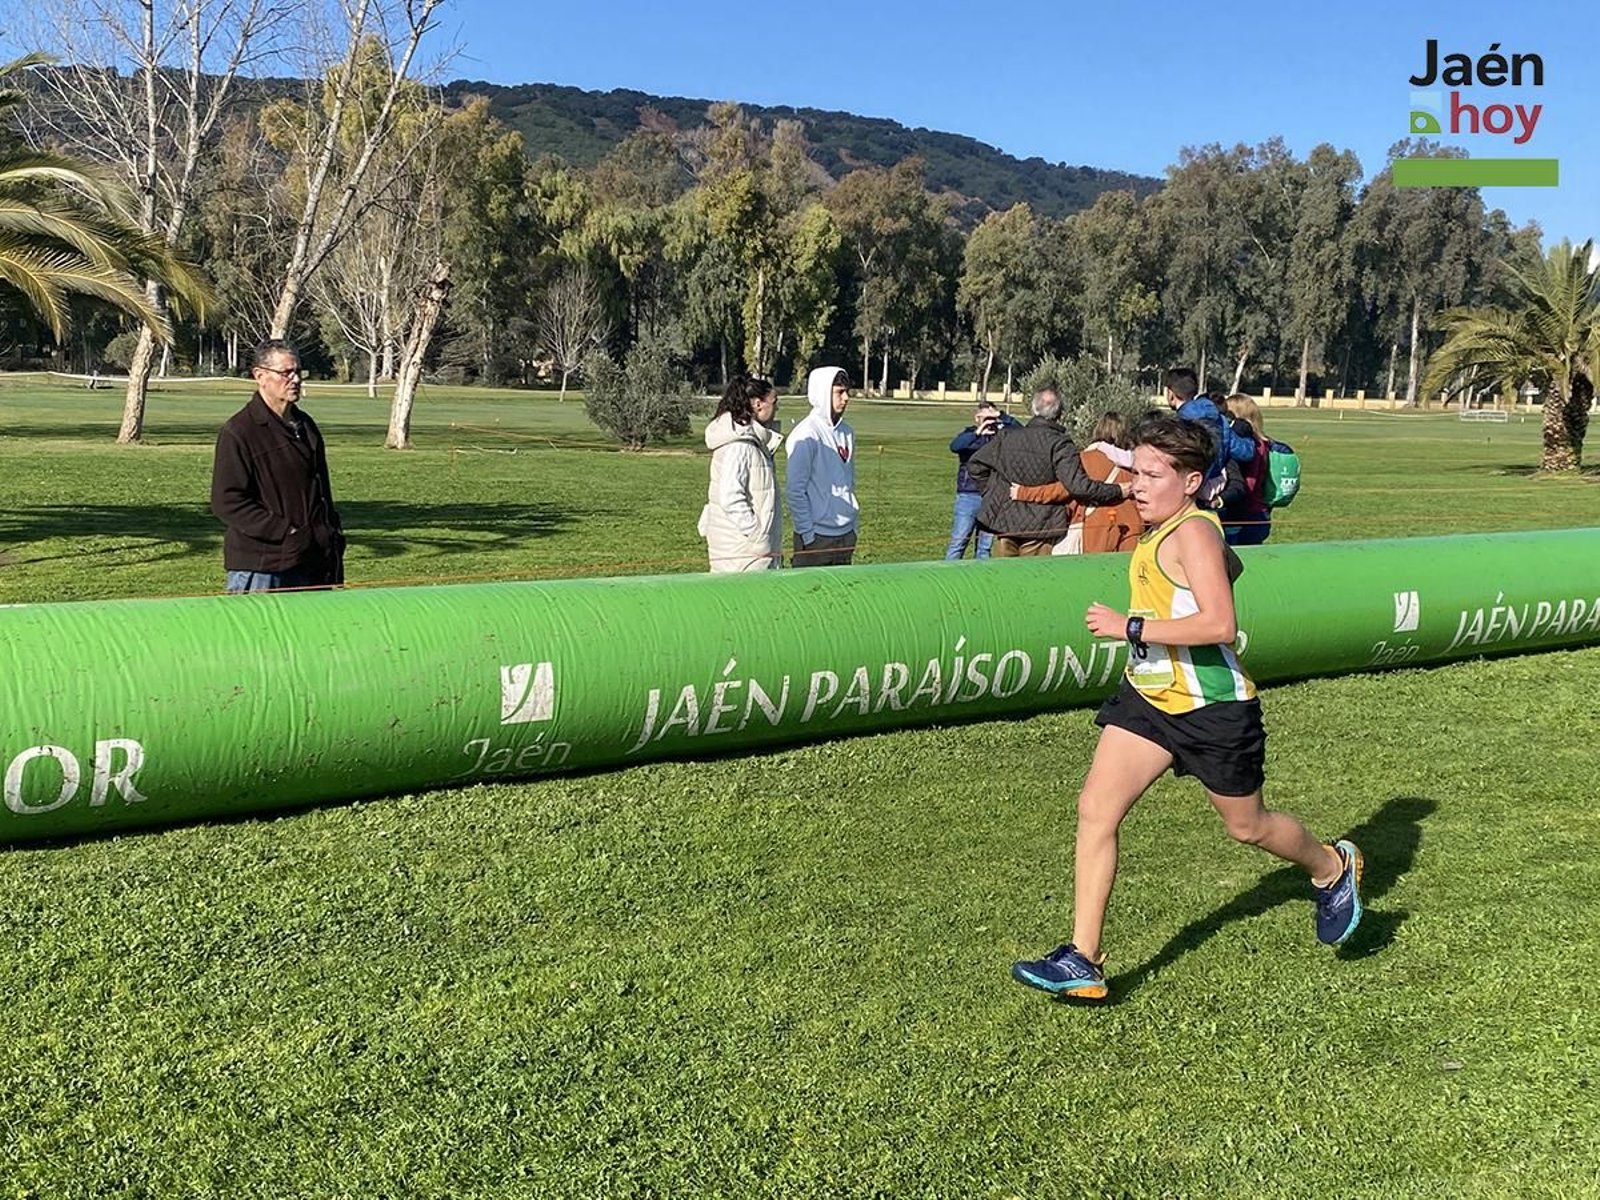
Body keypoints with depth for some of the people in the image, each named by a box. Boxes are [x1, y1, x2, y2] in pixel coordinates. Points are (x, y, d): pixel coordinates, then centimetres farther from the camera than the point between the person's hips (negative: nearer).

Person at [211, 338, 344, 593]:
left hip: (309, 563, 7)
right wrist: (287, 533, -18)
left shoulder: (304, 425, 15)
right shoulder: (238, 432, -9)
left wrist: (334, 536, 12)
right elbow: (226, 502, -14)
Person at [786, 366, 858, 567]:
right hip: (817, 536, -7)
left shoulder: (847, 433, 10)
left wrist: (853, 524, 14)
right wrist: (808, 533, -15)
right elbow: (794, 490, -14)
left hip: (845, 535, 7)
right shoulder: (806, 436, -13)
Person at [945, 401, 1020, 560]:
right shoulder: (970, 434, 1)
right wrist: (977, 433, -32)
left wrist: (1002, 416, -17)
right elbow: (954, 446, -19)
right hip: (969, 497, -2)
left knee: (985, 548, 8)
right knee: (958, 542, -3)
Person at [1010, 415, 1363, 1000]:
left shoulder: (1193, 531, -20)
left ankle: (1333, 868, 46)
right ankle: (1083, 959, -4)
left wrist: (1128, 627, -29)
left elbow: (1220, 624, -31)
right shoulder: (1159, 531, 7)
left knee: (1247, 825, 13)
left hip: (1211, 709, -8)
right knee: (1095, 808, -7)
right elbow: (1229, 566, 26)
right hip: (1148, 698, 8)